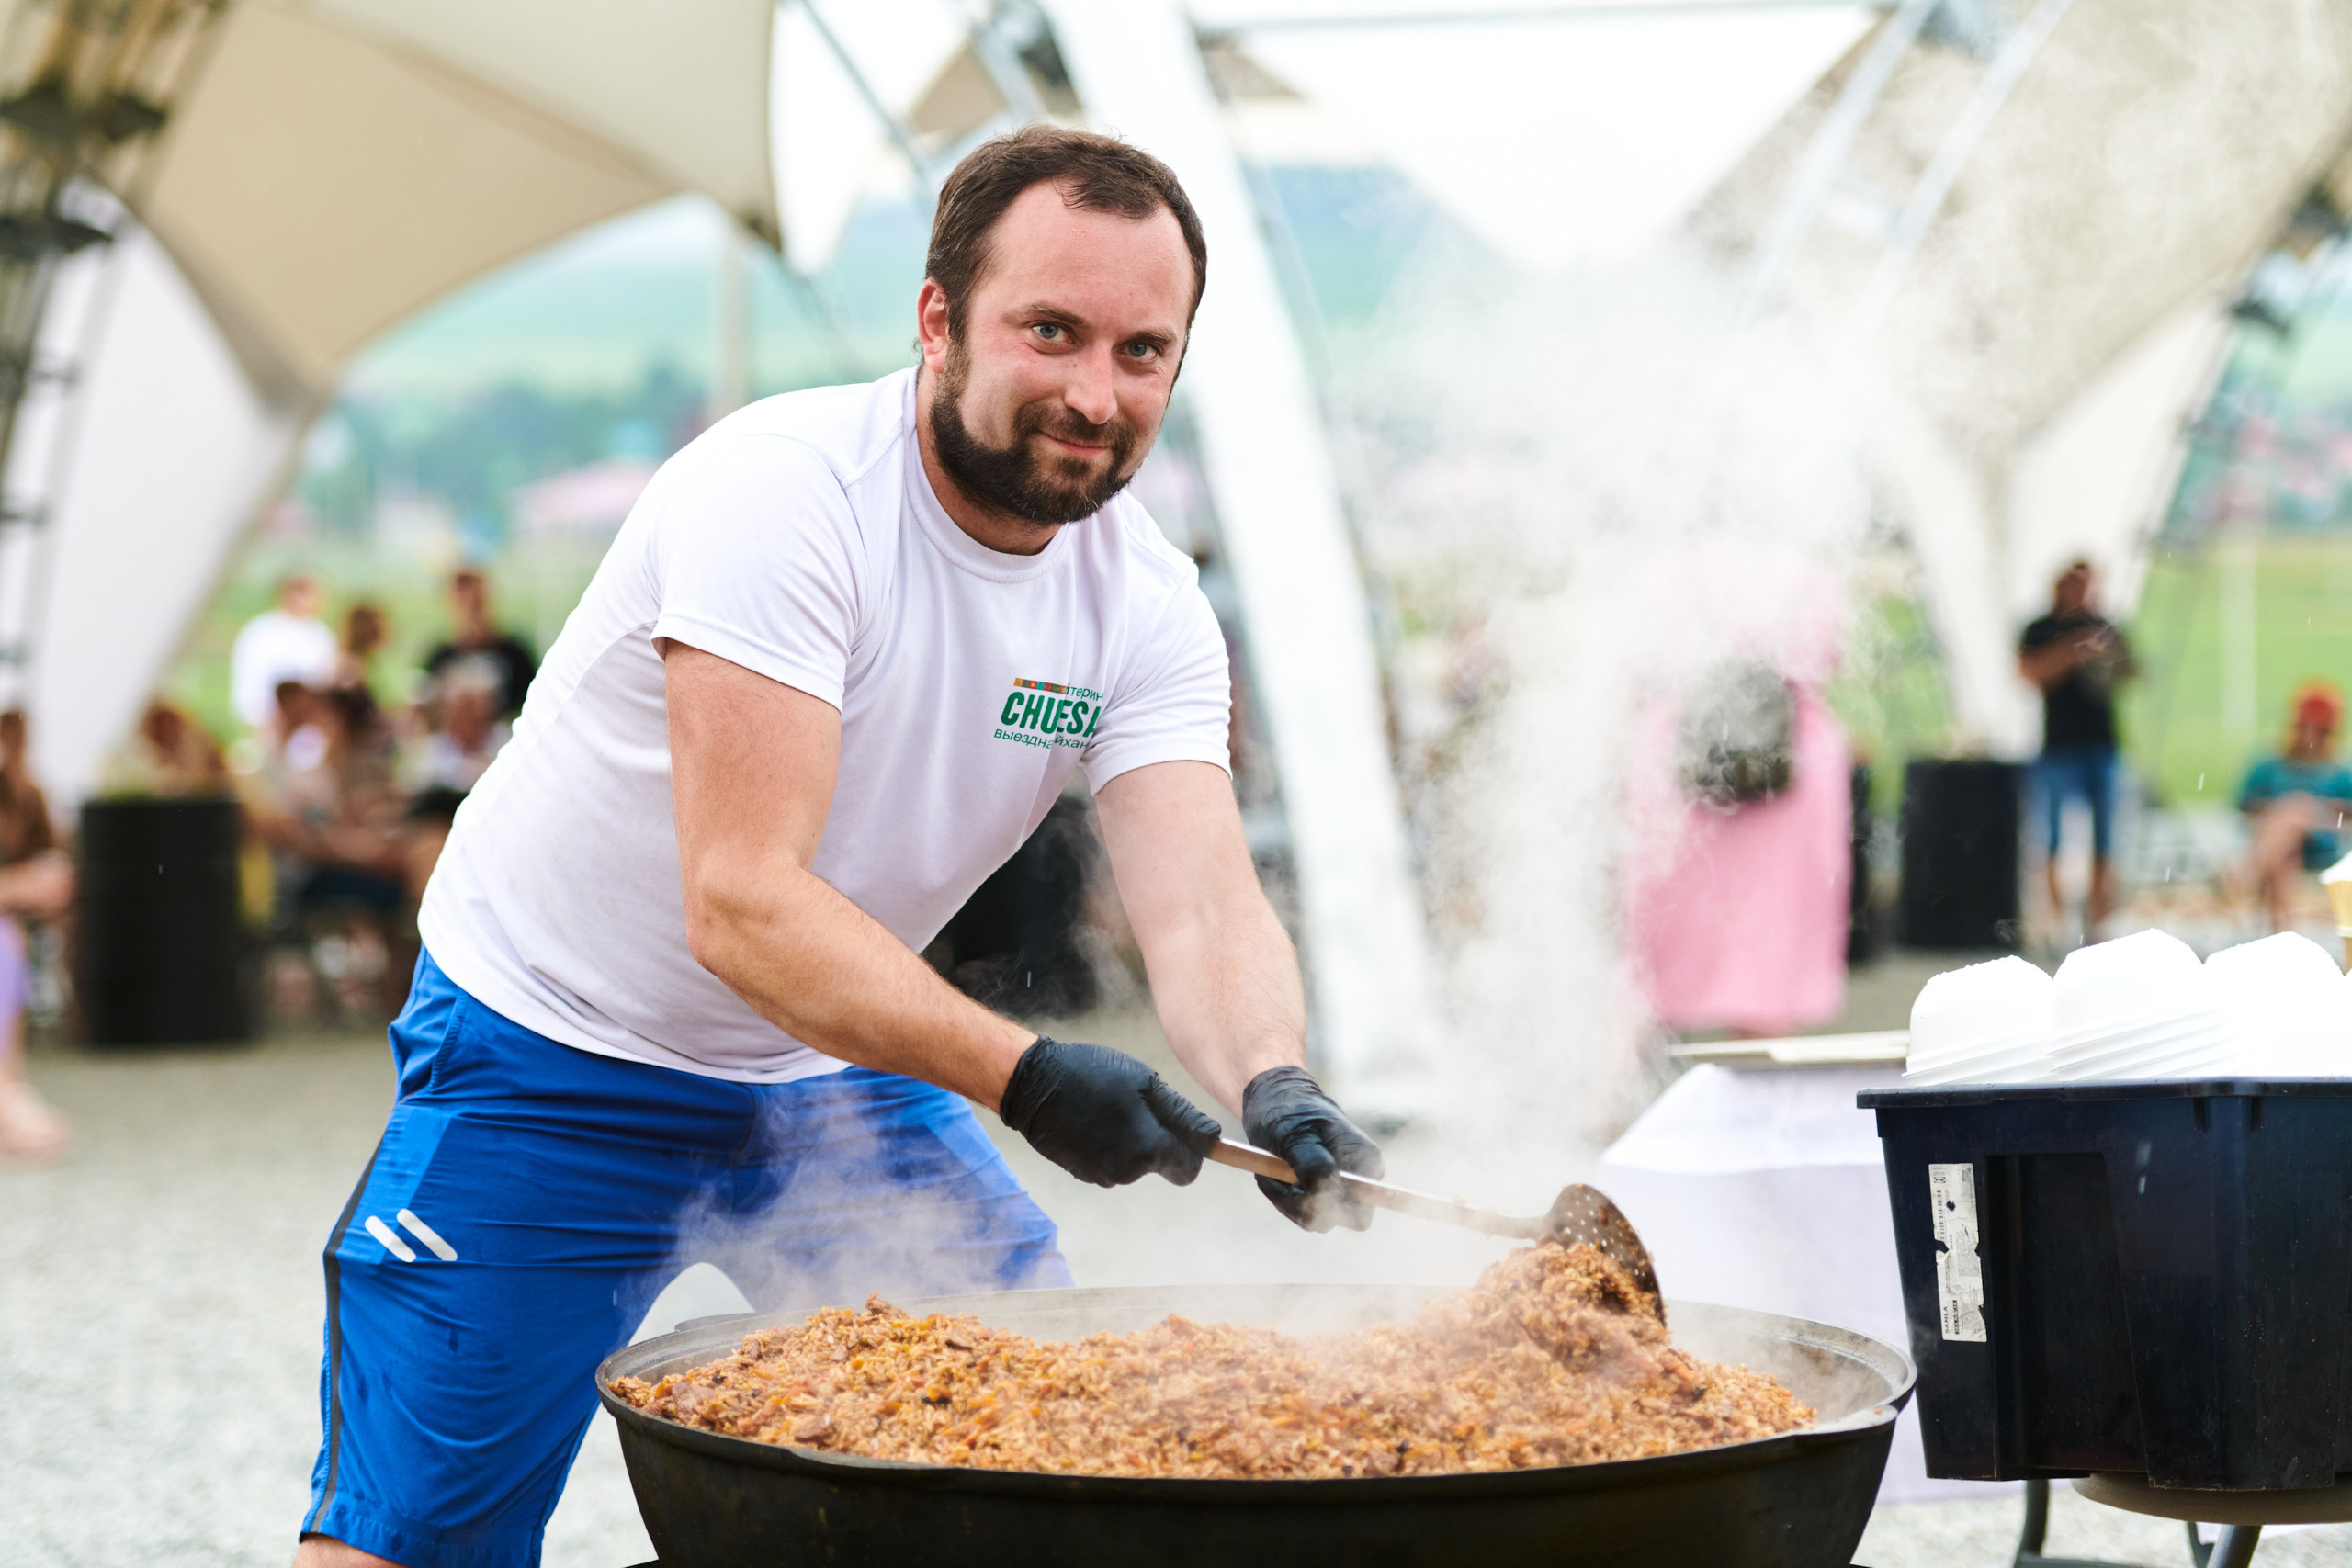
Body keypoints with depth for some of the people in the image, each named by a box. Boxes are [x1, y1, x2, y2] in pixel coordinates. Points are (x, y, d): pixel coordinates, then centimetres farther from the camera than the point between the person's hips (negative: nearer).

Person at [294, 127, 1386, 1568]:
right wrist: (1022, 1076, -44)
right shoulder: (778, 492, -27)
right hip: (560, 1064, -6)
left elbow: (1204, 908, -19)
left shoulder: (1149, 606, -8)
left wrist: (1271, 1083, -41)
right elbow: (741, 905, -34)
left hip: (840, 1069, 6)